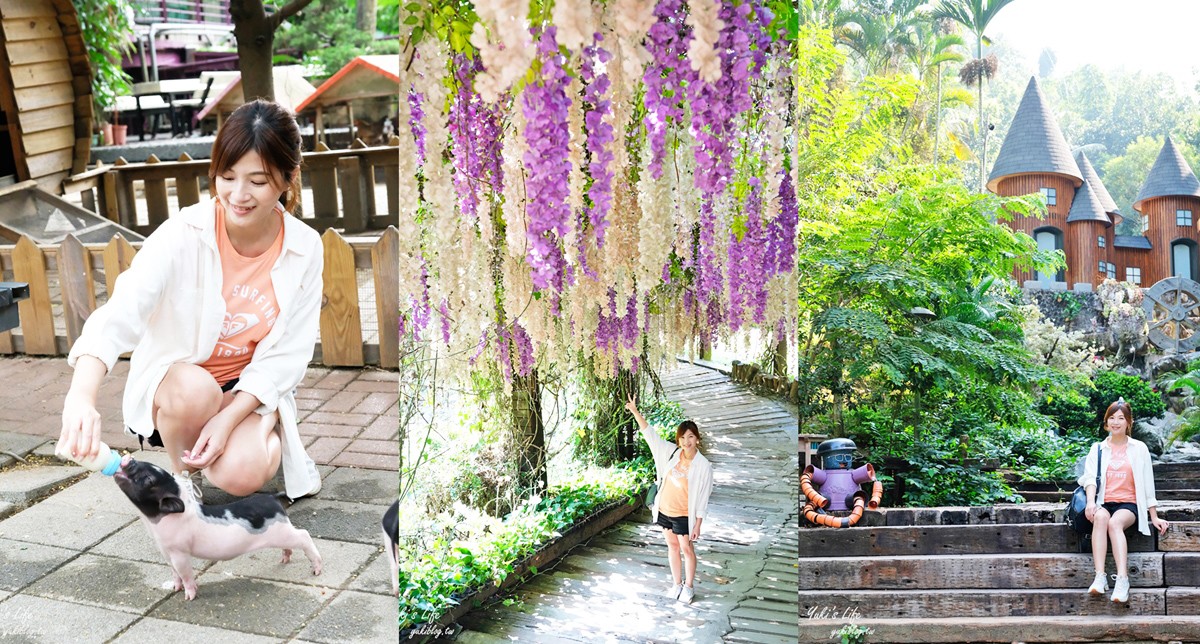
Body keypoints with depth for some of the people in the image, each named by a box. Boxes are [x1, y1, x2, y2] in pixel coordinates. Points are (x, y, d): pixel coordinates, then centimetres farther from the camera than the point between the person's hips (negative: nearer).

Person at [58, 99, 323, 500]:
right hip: (173, 383, 0)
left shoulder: (305, 249, -13)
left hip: (253, 390, 0)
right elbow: (120, 313, -34)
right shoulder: (184, 234, -21)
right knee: (196, 389, -36)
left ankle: (271, 442, 9)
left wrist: (229, 417, -24)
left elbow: (286, 354, -10)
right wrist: (81, 396, -53)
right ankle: (181, 475, -2)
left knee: (240, 474, -29)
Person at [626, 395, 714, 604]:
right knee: (672, 546, 18)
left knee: (686, 549, 10)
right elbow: (649, 434, -5)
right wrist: (635, 411, -12)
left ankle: (689, 586, 29)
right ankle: (677, 583, 34)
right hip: (664, 510, 4)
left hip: (684, 515, -4)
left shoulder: (703, 466, -19)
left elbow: (702, 498, -14)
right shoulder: (672, 452, -8)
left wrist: (698, 524, -12)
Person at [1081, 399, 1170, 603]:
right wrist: (1090, 502, -19)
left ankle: (1122, 579, -48)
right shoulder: (1097, 449, 14)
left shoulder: (1139, 448, 11)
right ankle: (1100, 577, -46)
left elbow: (1147, 483, 11)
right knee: (1100, 517, -36)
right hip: (1104, 503, 1)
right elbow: (1090, 478, 0)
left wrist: (1154, 517, 9)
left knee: (1115, 522, -36)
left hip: (1129, 504, -1)